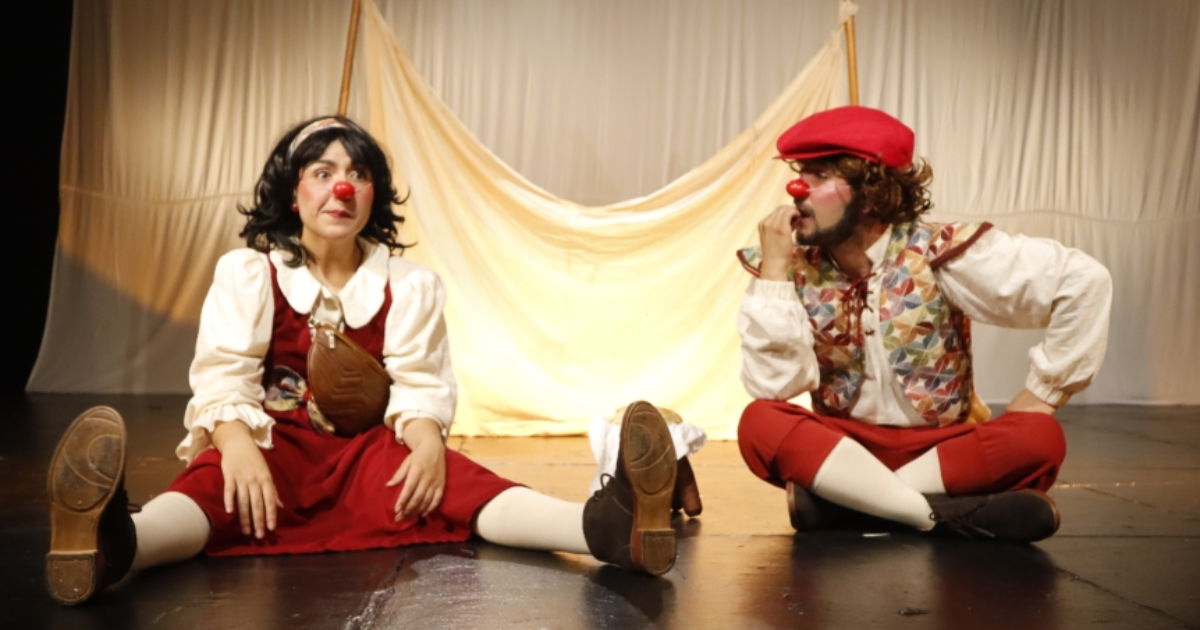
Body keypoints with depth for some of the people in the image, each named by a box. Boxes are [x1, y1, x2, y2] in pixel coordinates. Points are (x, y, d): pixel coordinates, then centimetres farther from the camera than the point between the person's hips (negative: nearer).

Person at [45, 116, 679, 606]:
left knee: (456, 480, -27)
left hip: (367, 446, 2)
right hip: (274, 441, -1)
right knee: (213, 480, -36)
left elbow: (420, 383, -3)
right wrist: (236, 445, -32)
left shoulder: (408, 283, 4)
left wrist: (428, 440, -26)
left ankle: (608, 525, -52)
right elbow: (222, 375, -11)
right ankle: (111, 542, -71)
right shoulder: (246, 272, -1)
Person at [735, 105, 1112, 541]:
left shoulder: (938, 252, -13)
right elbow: (770, 387, -20)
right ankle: (948, 515, -27)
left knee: (1038, 439, -29)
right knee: (760, 425, -28)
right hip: (842, 449, 1)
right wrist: (773, 271, -24)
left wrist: (1042, 392, -14)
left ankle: (840, 499, -25)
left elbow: (1084, 281, -14)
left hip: (946, 449, 0)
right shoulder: (792, 269, -8)